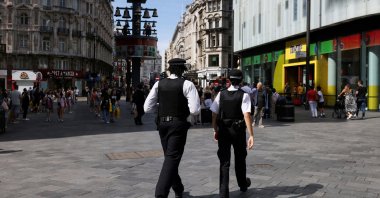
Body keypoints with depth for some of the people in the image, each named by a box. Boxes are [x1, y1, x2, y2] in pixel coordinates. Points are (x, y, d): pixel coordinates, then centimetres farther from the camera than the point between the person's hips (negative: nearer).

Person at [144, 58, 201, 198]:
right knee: (172, 158, -5)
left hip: (162, 124, 5)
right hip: (178, 125, -5)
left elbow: (147, 108, 0)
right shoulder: (187, 84, -8)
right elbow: (195, 110, -17)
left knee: (170, 157, 19)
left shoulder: (159, 84, 2)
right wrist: (184, 108, 5)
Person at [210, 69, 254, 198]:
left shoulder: (221, 94, -2)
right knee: (240, 159, 19)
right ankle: (243, 185, 41)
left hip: (223, 130, 1)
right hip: (238, 130, -1)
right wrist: (251, 135, -19)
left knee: (224, 161, 3)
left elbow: (214, 114, -1)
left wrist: (215, 130, 11)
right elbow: (247, 115, -18)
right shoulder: (244, 95, -9)